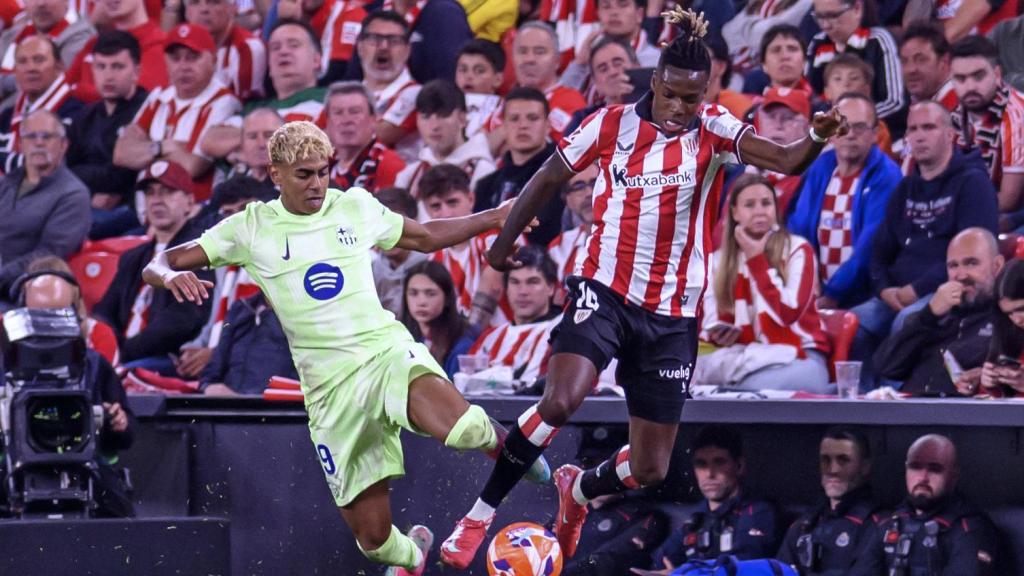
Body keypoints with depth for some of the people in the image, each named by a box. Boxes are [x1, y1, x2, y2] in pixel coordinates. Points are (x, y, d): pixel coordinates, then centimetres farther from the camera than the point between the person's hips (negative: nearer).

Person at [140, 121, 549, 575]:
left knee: (459, 427, -35)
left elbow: (425, 237, 26)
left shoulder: (356, 208, 8)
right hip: (329, 384, 0)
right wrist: (171, 275, -25)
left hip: (387, 350, 0)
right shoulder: (252, 227, 2)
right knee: (373, 537, -3)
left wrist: (496, 218, 18)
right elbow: (157, 266, -1)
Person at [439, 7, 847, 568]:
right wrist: (504, 242, 18)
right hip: (606, 291, -2)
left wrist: (816, 137, -42)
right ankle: (479, 515, -14)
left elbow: (785, 159, -20)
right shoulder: (613, 123, -3)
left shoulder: (712, 130, -4)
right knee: (561, 400, -30)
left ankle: (580, 489, 41)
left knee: (650, 469, 5)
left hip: (672, 314, 2)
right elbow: (548, 179, 10)